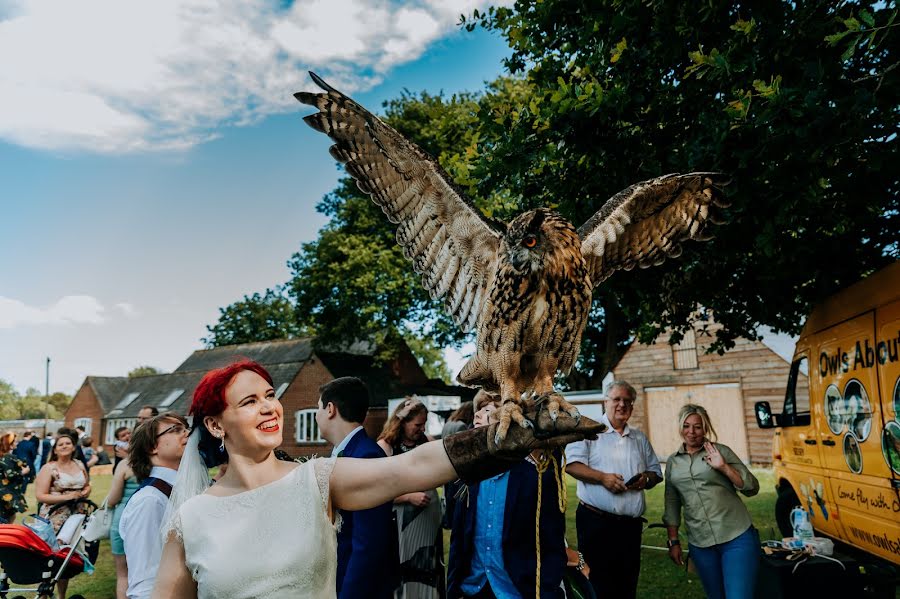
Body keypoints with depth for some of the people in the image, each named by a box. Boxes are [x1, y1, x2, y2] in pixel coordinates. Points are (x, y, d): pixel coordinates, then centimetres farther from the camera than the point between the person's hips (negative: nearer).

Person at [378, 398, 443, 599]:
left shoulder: (428, 441, 3)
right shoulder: (385, 446, -11)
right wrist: (409, 497, -17)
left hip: (430, 517, 4)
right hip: (403, 522, -4)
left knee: (428, 572, 12)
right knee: (404, 574, 7)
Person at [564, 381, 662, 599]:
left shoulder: (640, 438, 17)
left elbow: (656, 472, 19)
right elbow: (571, 464, -11)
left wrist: (646, 479, -3)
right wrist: (602, 477, -21)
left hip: (631, 524, 6)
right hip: (595, 522, -5)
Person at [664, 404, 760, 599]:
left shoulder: (721, 451, 0)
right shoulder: (673, 462, 9)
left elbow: (752, 488, -1)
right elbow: (672, 504, 14)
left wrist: (723, 467, -14)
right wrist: (673, 541, 11)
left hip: (737, 538, -3)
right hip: (700, 545, 3)